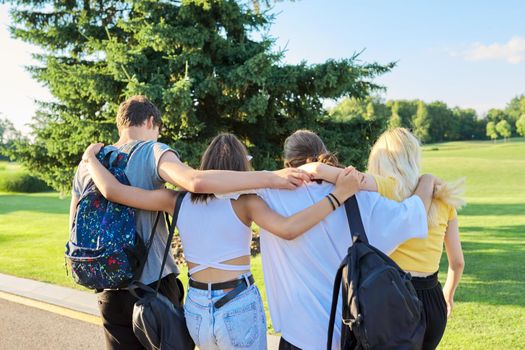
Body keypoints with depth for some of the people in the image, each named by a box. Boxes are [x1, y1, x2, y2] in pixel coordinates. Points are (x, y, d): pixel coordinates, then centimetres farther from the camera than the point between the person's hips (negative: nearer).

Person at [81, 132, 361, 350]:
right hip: (239, 307, -4)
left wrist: (91, 157, 17)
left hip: (195, 309, 4)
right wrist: (338, 195, -21)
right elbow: (288, 229, -25)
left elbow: (112, 190, 0)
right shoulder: (243, 200, -9)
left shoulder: (178, 200, 1)